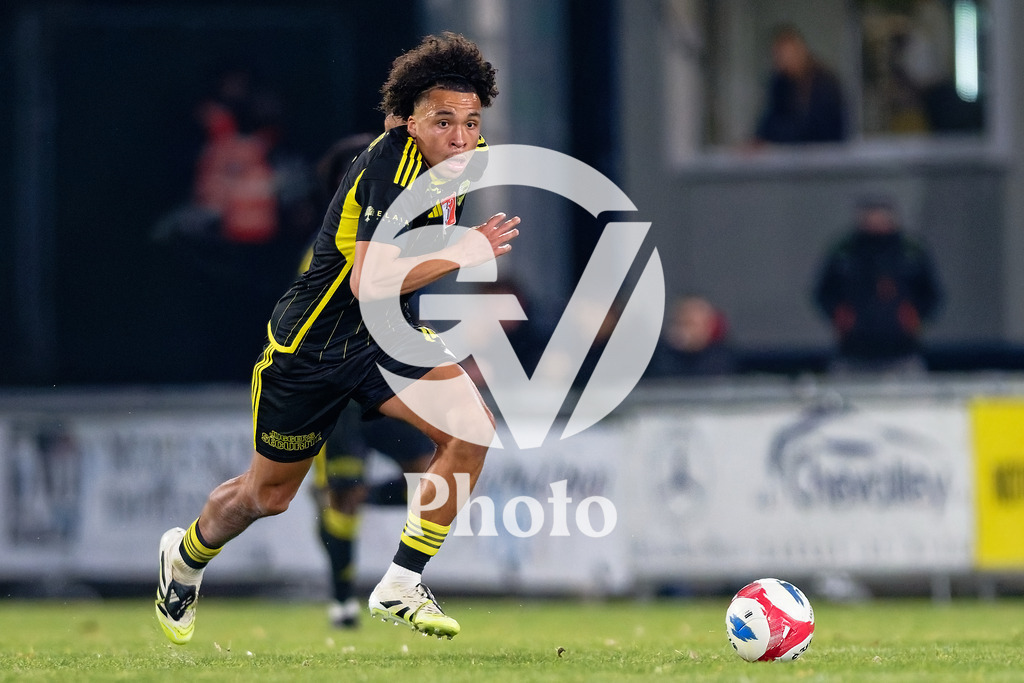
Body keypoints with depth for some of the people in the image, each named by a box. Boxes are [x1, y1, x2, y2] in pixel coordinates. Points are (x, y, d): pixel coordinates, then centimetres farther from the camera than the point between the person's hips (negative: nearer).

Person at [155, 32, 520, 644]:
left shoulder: (463, 158, -5)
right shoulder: (389, 164, -29)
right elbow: (368, 282, -38)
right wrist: (462, 253, -35)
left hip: (386, 338, 6)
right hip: (312, 344, -6)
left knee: (473, 426, -20)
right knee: (268, 495, 13)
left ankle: (402, 586, -10)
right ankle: (185, 555, 47)